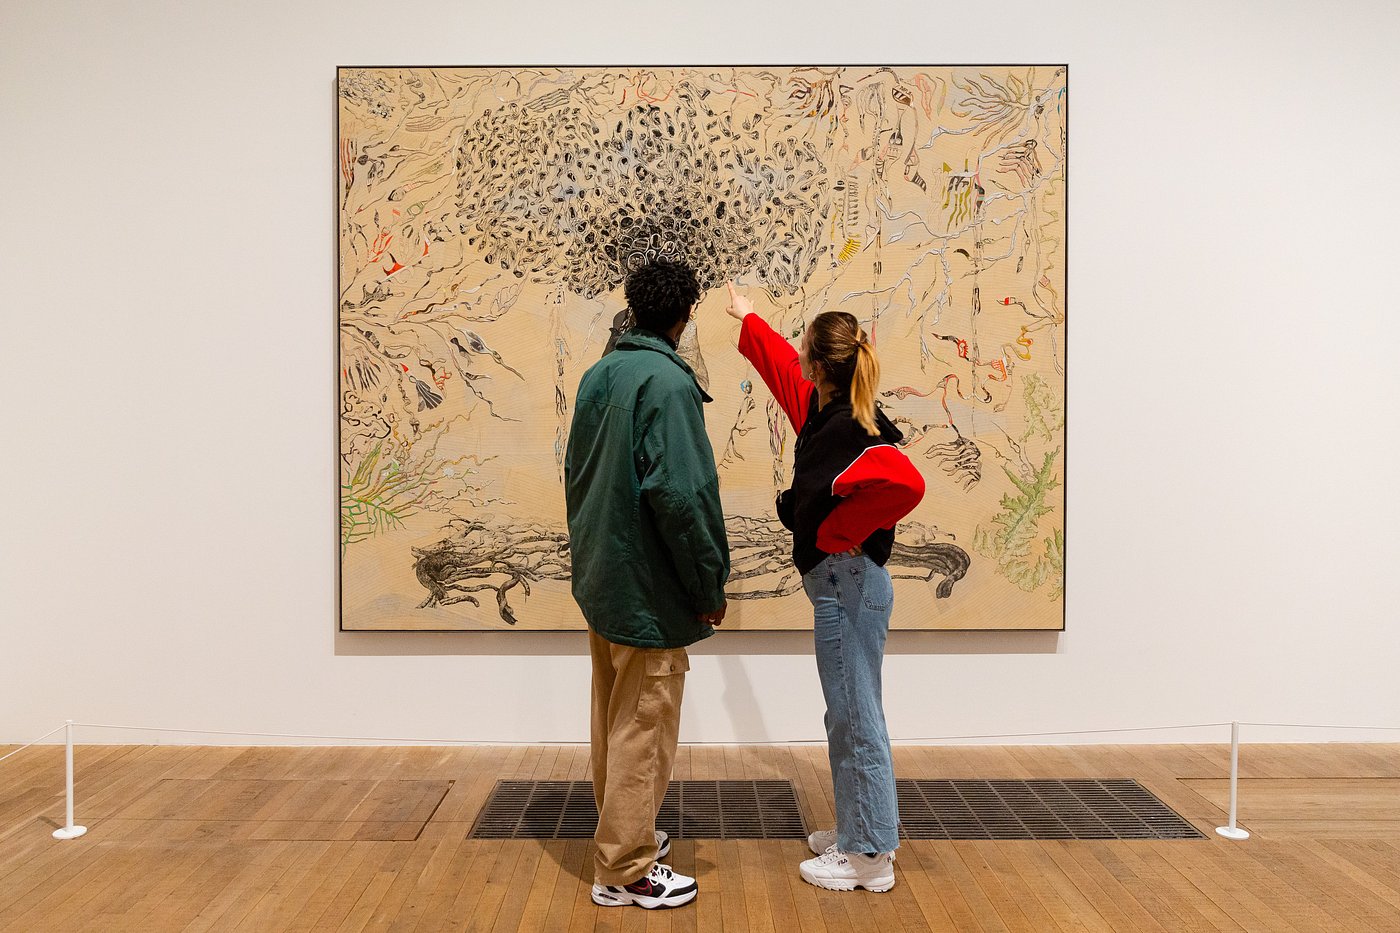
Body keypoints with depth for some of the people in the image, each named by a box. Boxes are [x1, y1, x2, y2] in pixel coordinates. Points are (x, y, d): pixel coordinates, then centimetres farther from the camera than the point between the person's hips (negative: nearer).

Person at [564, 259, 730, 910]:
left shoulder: (598, 375, 8)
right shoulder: (667, 382, -18)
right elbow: (680, 494, -24)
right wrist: (710, 586, -14)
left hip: (598, 579, 9)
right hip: (649, 588, -9)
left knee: (612, 720, 20)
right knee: (643, 728, 2)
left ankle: (625, 834, 36)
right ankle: (626, 871, 12)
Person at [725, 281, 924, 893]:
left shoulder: (848, 430, -21)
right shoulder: (823, 411, 8)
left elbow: (903, 482, -39)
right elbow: (781, 369, 29)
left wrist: (841, 532, -24)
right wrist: (748, 320, 42)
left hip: (849, 584, -10)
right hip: (838, 583, 10)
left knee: (857, 719, 0)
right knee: (848, 718, 18)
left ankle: (870, 858, 11)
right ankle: (857, 832, 31)